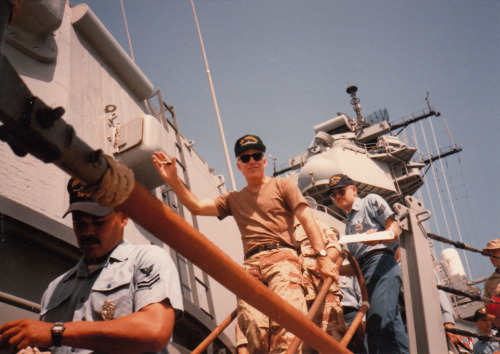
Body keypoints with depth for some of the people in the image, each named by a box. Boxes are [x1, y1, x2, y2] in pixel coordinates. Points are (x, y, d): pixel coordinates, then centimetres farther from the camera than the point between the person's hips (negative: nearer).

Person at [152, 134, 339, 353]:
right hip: (250, 265, 3)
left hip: (281, 258, -3)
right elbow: (196, 206, 19)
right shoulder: (233, 199, 29)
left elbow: (307, 219, 9)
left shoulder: (282, 186, 20)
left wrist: (322, 256, -4)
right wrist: (173, 181, 6)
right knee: (252, 328, -19)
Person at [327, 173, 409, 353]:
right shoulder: (349, 224, 33)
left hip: (381, 261, -8)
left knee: (379, 322, -26)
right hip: (366, 273, 8)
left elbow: (393, 226, -2)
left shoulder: (370, 201, 14)